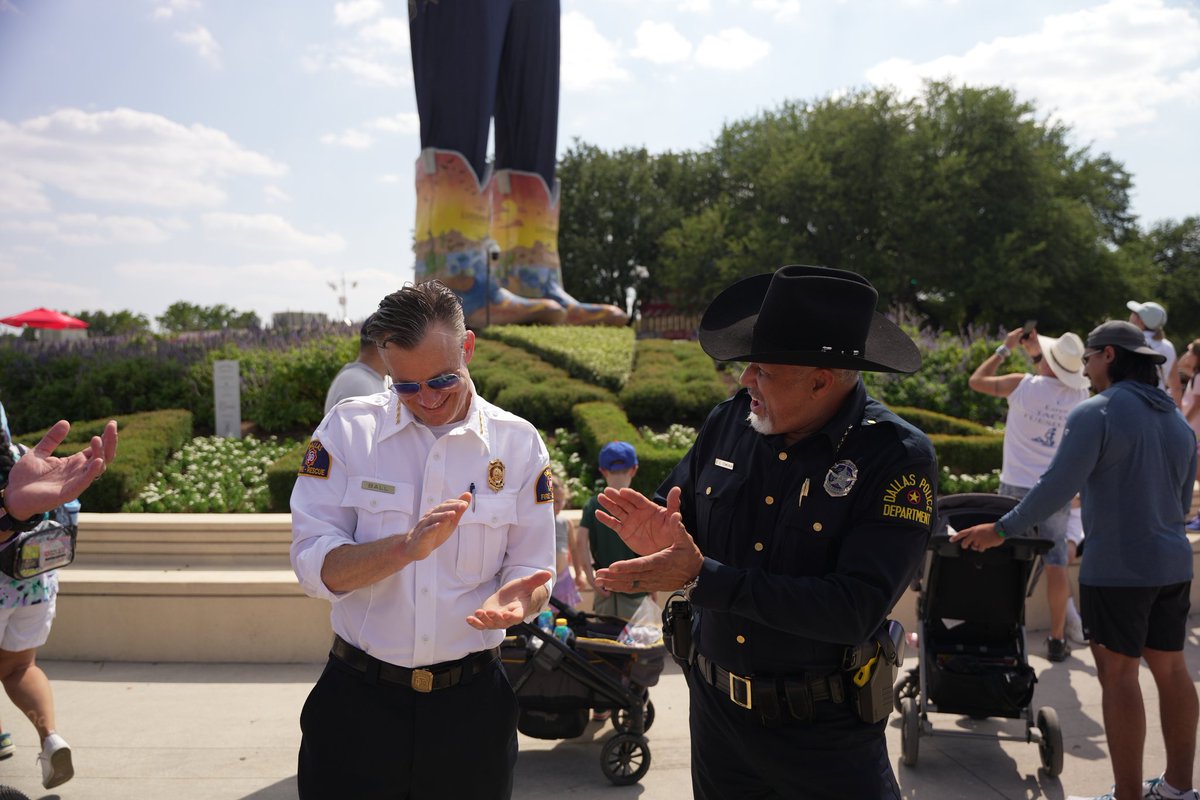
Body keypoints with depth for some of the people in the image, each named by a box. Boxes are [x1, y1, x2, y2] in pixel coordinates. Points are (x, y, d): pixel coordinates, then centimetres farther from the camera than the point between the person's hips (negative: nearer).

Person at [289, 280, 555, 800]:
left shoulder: (518, 442, -2)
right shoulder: (347, 429, -4)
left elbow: (531, 572, 1)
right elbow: (313, 565, -10)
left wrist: (515, 596, -22)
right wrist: (408, 546, -27)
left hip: (471, 697, 1)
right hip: (359, 698, -1)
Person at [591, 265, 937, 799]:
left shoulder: (899, 458, -19)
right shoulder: (728, 422, -6)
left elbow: (856, 611, -27)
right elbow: (680, 517, 7)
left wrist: (703, 577, -28)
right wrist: (661, 540, -18)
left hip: (824, 733, -4)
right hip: (716, 711, 4)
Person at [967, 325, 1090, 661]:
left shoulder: (1023, 384, -13)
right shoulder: (1079, 396, -3)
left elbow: (976, 380, 0)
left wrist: (1005, 348, 8)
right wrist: (1036, 352, 20)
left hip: (1017, 487, -1)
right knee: (1056, 564, 8)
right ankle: (1057, 640, 15)